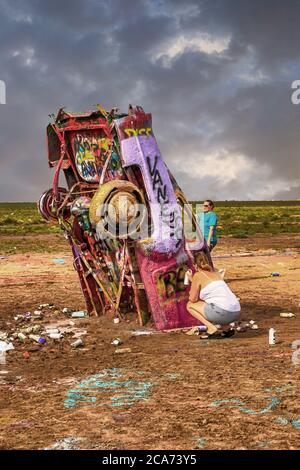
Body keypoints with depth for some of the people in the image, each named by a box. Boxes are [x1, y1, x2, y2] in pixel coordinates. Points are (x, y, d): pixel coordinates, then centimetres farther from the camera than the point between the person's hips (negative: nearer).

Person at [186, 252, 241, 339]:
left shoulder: (198, 275, 2)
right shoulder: (216, 273, 22)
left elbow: (193, 299, 3)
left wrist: (191, 293, 27)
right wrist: (192, 280, 39)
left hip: (223, 312, -7)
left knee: (190, 305, 13)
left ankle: (212, 328, -4)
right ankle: (227, 328, 15)